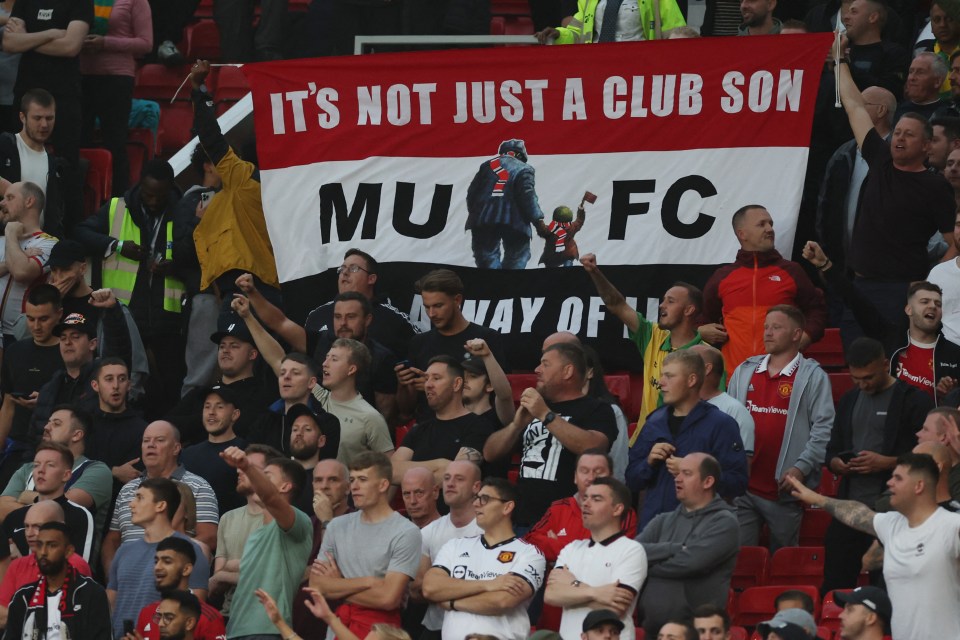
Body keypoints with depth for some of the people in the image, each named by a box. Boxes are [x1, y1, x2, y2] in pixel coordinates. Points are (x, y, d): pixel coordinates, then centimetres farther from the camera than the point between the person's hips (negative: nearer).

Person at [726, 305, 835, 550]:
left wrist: (802, 468, -18)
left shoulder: (813, 377, 0)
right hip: (743, 486, 4)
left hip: (783, 491, -4)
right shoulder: (744, 371, 15)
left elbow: (823, 428, -8)